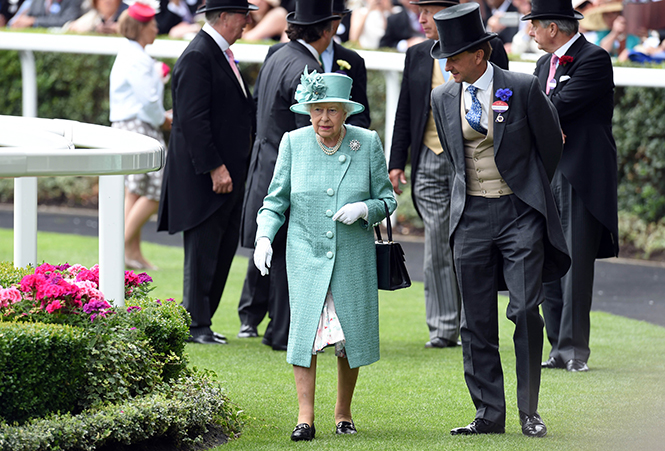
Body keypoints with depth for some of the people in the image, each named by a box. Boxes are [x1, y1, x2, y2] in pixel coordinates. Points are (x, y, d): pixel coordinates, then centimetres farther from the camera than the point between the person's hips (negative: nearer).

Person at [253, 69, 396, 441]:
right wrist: (264, 237, -9)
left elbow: (387, 198, 6)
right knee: (306, 327, -12)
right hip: (307, 253, -1)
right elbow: (277, 199, 6)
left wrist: (365, 208, -15)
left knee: (352, 334, 4)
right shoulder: (294, 143, 1)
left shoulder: (368, 143, 0)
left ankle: (344, 413, 22)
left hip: (354, 255, 1)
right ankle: (305, 417, -11)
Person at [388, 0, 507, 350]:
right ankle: (444, 327, 7)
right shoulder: (417, 55, 12)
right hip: (429, 161, 3)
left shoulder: (488, 48, 0)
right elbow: (405, 112, 15)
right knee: (437, 249, 2)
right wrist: (396, 163, 9)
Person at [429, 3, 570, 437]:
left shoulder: (523, 88, -7)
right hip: (471, 217, 4)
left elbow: (550, 144, 5)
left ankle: (530, 413, 0)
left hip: (519, 211, -4)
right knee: (477, 320, 3)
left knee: (525, 311, -10)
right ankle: (489, 414, 9)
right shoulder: (443, 98, 5)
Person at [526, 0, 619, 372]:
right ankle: (559, 347, 9)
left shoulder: (594, 60, -8)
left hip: (581, 177, -8)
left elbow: (560, 106, -17)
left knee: (576, 263, -9)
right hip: (547, 175, 8)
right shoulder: (545, 65, 19)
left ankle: (573, 349, -9)